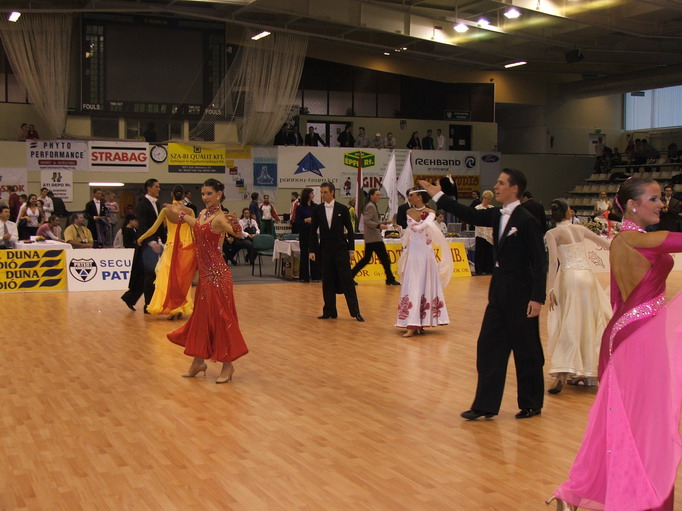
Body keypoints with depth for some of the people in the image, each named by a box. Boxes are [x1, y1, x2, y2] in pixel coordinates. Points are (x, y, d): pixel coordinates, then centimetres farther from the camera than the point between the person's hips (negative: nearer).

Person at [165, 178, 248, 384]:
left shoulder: (219, 217, -16)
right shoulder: (203, 213, 9)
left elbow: (236, 232, -33)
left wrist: (234, 224, -53)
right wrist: (181, 213, 33)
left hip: (217, 273, -8)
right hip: (204, 273, 9)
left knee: (220, 317, -2)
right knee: (201, 316, 15)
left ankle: (228, 365, 8)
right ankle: (198, 361, 26)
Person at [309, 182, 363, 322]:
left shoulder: (342, 209, -1)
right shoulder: (318, 210, 4)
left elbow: (350, 230, 3)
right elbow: (313, 231, 7)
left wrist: (351, 249, -1)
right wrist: (312, 250, 2)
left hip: (341, 249, -2)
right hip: (325, 250, 2)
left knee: (347, 281, -4)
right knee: (327, 282, 4)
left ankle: (355, 311, -2)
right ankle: (329, 311, 11)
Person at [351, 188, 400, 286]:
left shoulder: (373, 206, 17)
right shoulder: (370, 206, -14)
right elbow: (367, 221, -23)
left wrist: (383, 223, 19)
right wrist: (379, 225, -30)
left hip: (370, 238, 10)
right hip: (374, 238, -10)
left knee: (366, 258, 12)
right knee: (384, 258, -4)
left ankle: (351, 275, 9)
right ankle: (390, 279, 1)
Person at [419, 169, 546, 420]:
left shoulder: (527, 220, -15)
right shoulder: (498, 216, 7)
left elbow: (538, 261, -16)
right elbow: (470, 215, 14)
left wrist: (537, 298, -19)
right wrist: (437, 195, 11)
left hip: (521, 294, -8)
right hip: (499, 291, 8)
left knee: (526, 352, 5)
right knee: (489, 346, 8)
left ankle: (531, 405, 21)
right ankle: (485, 405, 15)